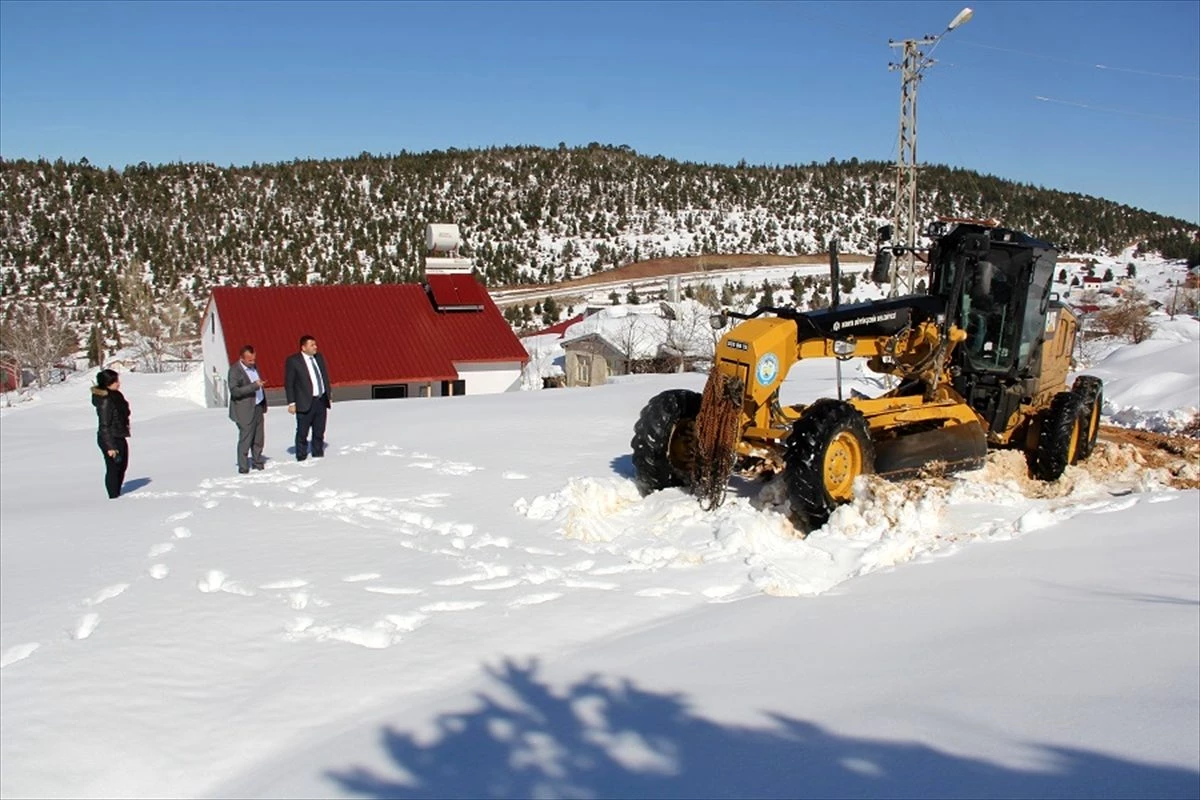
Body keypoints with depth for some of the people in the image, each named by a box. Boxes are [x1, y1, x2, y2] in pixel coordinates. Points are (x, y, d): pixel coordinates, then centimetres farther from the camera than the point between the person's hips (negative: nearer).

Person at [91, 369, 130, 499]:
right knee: (113, 468, -1)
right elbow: (104, 426, -22)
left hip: (120, 437, 10)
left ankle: (117, 494, 31)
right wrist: (110, 446, -23)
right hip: (110, 439, -10)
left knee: (122, 466, 18)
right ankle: (113, 497, 9)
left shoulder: (115, 396, 6)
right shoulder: (105, 401, -22)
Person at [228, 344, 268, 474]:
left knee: (258, 438, 13)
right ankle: (243, 467, 7)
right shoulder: (234, 370, -15)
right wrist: (254, 386, -30)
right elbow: (234, 391, -23)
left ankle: (257, 462, 26)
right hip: (245, 410, -7)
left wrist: (264, 403, 17)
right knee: (245, 439, -2)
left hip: (258, 407, 7)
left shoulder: (253, 366, 9)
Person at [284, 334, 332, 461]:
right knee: (302, 433, 3)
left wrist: (329, 396, 13)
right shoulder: (293, 361, -9)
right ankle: (301, 458, 13)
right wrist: (291, 403, -11)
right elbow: (288, 383, -8)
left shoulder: (319, 357, 9)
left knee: (319, 431, 14)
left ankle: (318, 455, 25)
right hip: (305, 403, -6)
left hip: (321, 401, 6)